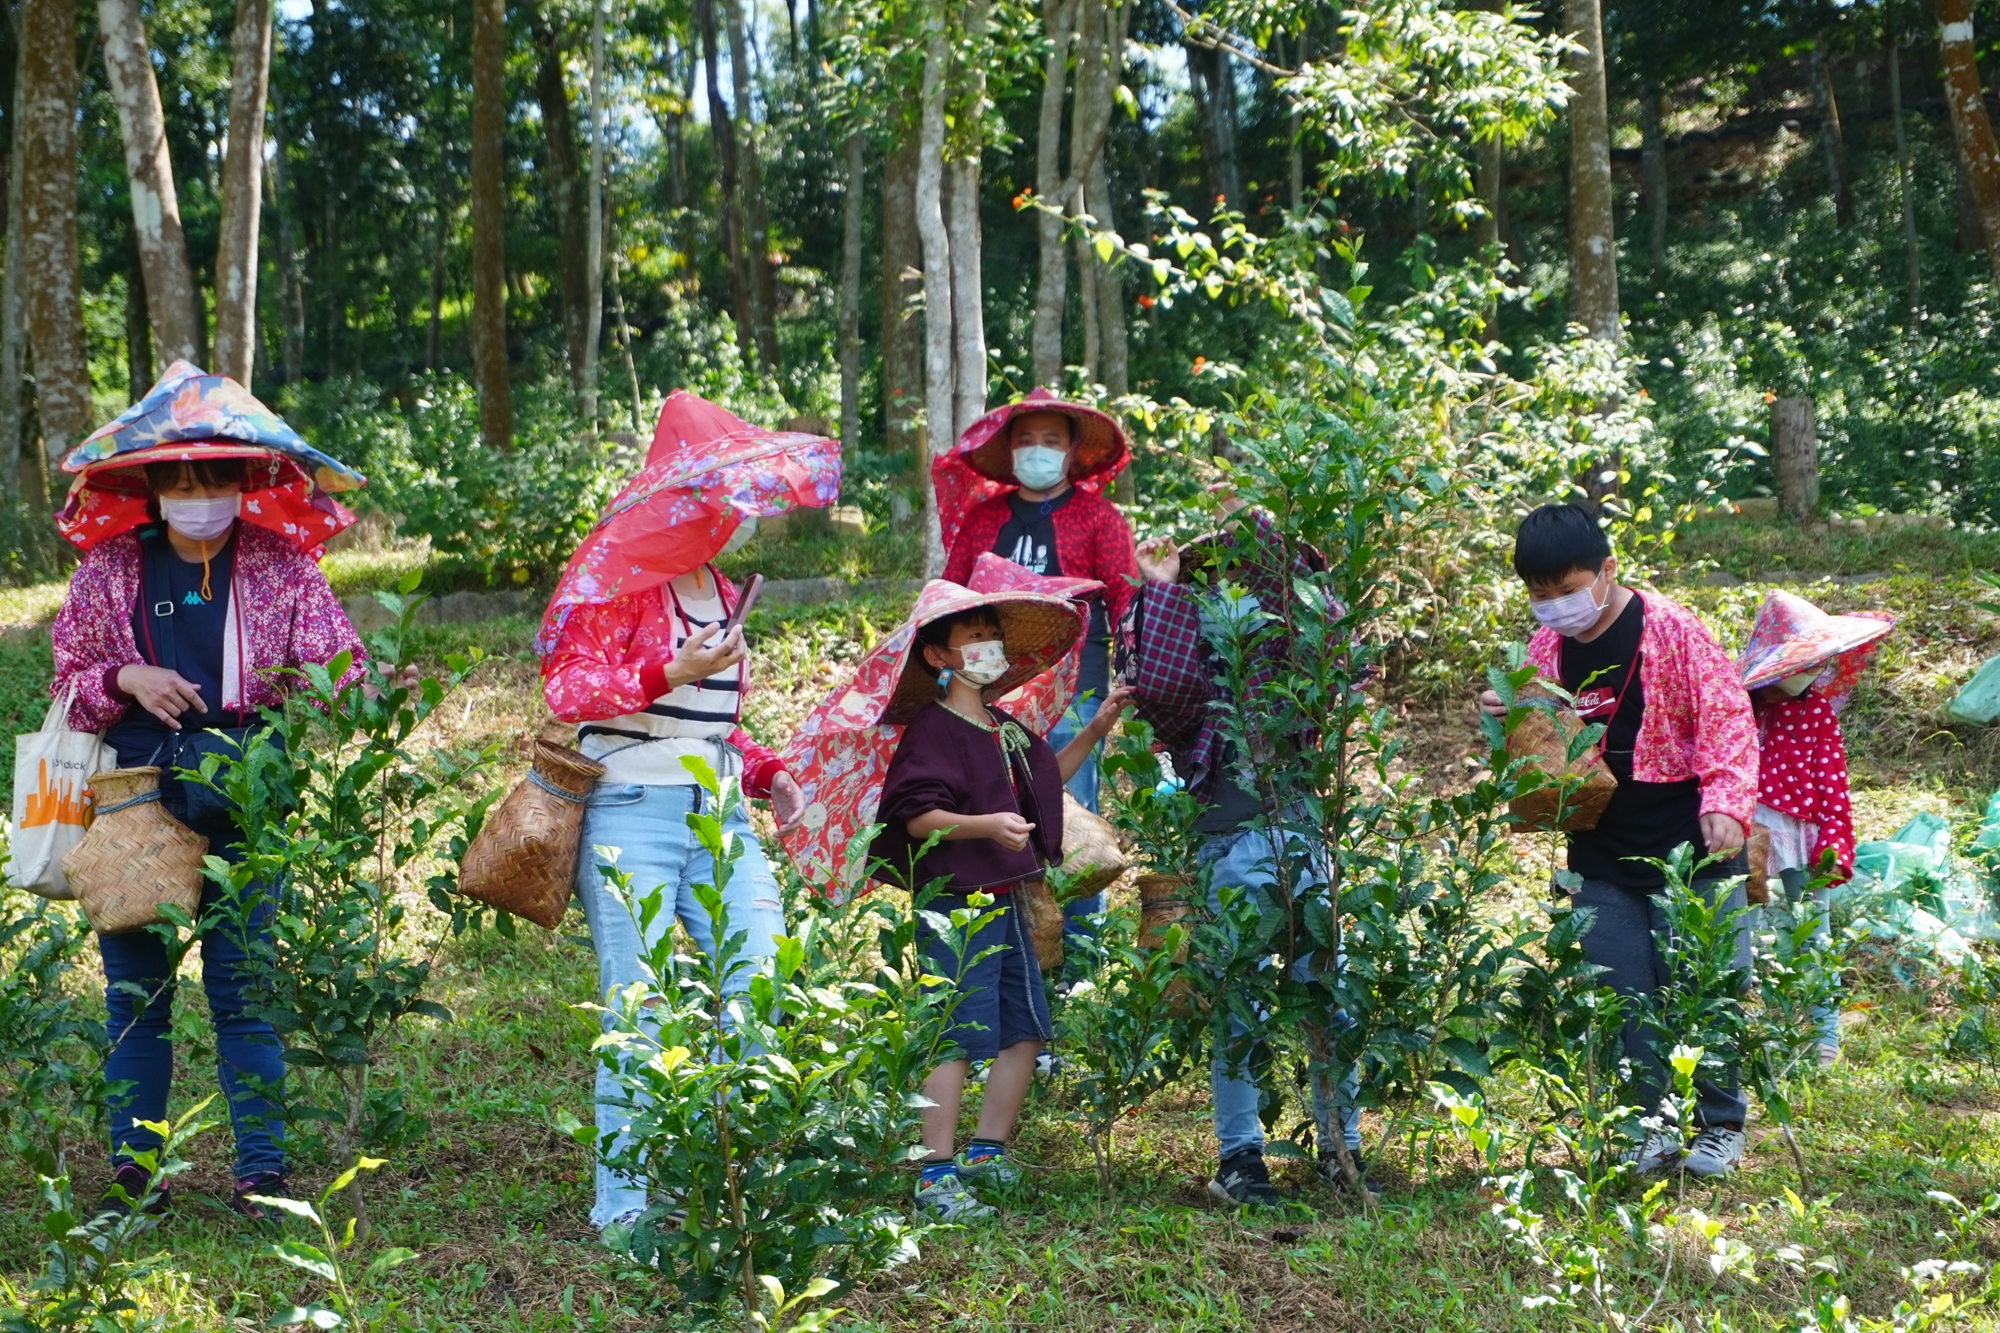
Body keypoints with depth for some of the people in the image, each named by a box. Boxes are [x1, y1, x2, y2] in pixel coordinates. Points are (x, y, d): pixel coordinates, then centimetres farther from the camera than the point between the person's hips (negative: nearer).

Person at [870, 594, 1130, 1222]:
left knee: (1025, 1028, 12)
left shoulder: (1004, 728, 15)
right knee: (957, 1035, -10)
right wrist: (987, 825, -33)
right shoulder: (932, 729, -12)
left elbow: (1045, 776, 32)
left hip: (1003, 899, 9)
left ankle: (986, 1153, 23)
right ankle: (937, 1174, -5)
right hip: (953, 903, -9)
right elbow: (916, 815, -21)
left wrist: (1093, 731, 24)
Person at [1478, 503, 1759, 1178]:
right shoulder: (1545, 649, 6)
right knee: (1626, 998, 5)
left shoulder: (1672, 630, -9)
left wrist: (1724, 804, -23)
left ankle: (1720, 1124, 16)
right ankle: (1653, 1124, 17)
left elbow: (1726, 720, -11)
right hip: (1601, 861, 5)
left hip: (1690, 849, -5)